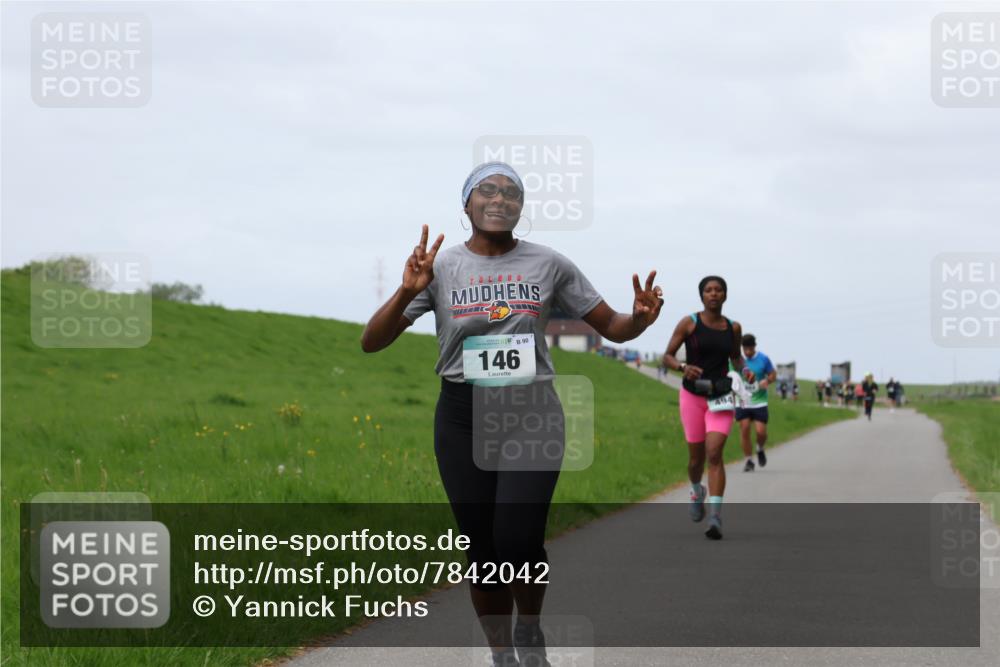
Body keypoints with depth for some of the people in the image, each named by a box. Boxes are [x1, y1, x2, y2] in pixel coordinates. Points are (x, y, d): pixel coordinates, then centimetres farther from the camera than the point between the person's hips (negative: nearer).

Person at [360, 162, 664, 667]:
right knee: (483, 549, 3)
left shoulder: (548, 264, 3)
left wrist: (640, 317, -14)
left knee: (518, 542, -15)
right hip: (463, 417, 1)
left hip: (532, 412, -1)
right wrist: (407, 292, -21)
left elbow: (611, 327, 9)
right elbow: (372, 342, -3)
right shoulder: (439, 267, 1)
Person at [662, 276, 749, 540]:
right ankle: (696, 491, 44)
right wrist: (683, 367, -22)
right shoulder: (688, 324, -3)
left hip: (721, 398, 0)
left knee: (714, 453, -16)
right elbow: (667, 357, -2)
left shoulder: (733, 328, 5)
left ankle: (716, 517, -22)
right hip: (692, 396, 0)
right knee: (696, 457, 8)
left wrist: (744, 370, 0)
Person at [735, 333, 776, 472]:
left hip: (759, 402, -1)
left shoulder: (763, 359, -2)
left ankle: (760, 449, 26)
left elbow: (773, 374, 8)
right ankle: (749, 460, 10)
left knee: (761, 431, -7)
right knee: (744, 429, -3)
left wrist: (767, 380, -13)